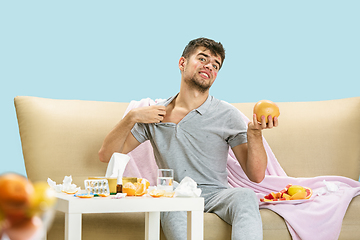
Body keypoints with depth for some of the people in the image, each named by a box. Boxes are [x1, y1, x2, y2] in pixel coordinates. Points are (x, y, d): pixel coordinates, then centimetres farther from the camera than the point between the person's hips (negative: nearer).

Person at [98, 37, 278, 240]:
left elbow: (256, 175, -1)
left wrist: (254, 133, -18)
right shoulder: (154, 114, 10)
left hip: (216, 194, 0)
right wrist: (132, 117, -7)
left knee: (246, 196, -34)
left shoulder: (227, 115, 5)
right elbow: (106, 155, 7)